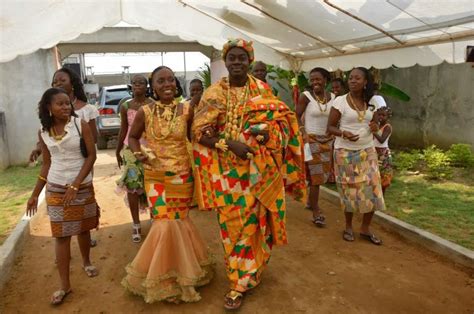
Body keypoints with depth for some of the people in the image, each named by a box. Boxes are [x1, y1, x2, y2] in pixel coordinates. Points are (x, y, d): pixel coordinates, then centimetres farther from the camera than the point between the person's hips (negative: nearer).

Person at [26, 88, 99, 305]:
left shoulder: (81, 125, -8)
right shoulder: (43, 132, 0)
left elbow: (91, 155, -10)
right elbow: (47, 164, 8)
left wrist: (75, 185, -16)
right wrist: (35, 194, 8)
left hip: (82, 186, -1)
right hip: (56, 189, 1)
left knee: (83, 228, 13)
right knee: (61, 235, 2)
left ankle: (86, 262, 40)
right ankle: (65, 285, 11)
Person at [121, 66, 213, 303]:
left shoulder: (186, 110, -5)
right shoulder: (144, 112, -6)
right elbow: (132, 137, 7)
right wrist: (139, 154, -12)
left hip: (182, 174, 1)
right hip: (155, 176, -1)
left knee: (178, 221, 11)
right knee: (165, 222, -1)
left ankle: (179, 270, 33)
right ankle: (163, 276, 23)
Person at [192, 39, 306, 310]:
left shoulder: (262, 89, 4)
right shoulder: (214, 93, 1)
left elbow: (281, 120, 6)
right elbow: (200, 132, -4)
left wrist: (266, 130, -17)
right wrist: (229, 143, -19)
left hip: (259, 168, 1)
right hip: (227, 170, 0)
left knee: (255, 219, 7)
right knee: (233, 223, 5)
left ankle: (244, 278, 28)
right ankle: (241, 279, 24)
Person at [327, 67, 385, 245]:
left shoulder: (371, 102, 4)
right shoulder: (340, 101, -8)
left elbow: (375, 123, 17)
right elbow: (330, 127, -7)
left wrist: (375, 127, -7)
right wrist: (343, 133, -27)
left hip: (367, 151, 4)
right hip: (345, 152, -3)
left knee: (371, 189, 1)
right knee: (349, 190, 5)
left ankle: (365, 229, 19)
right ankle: (348, 227, 26)